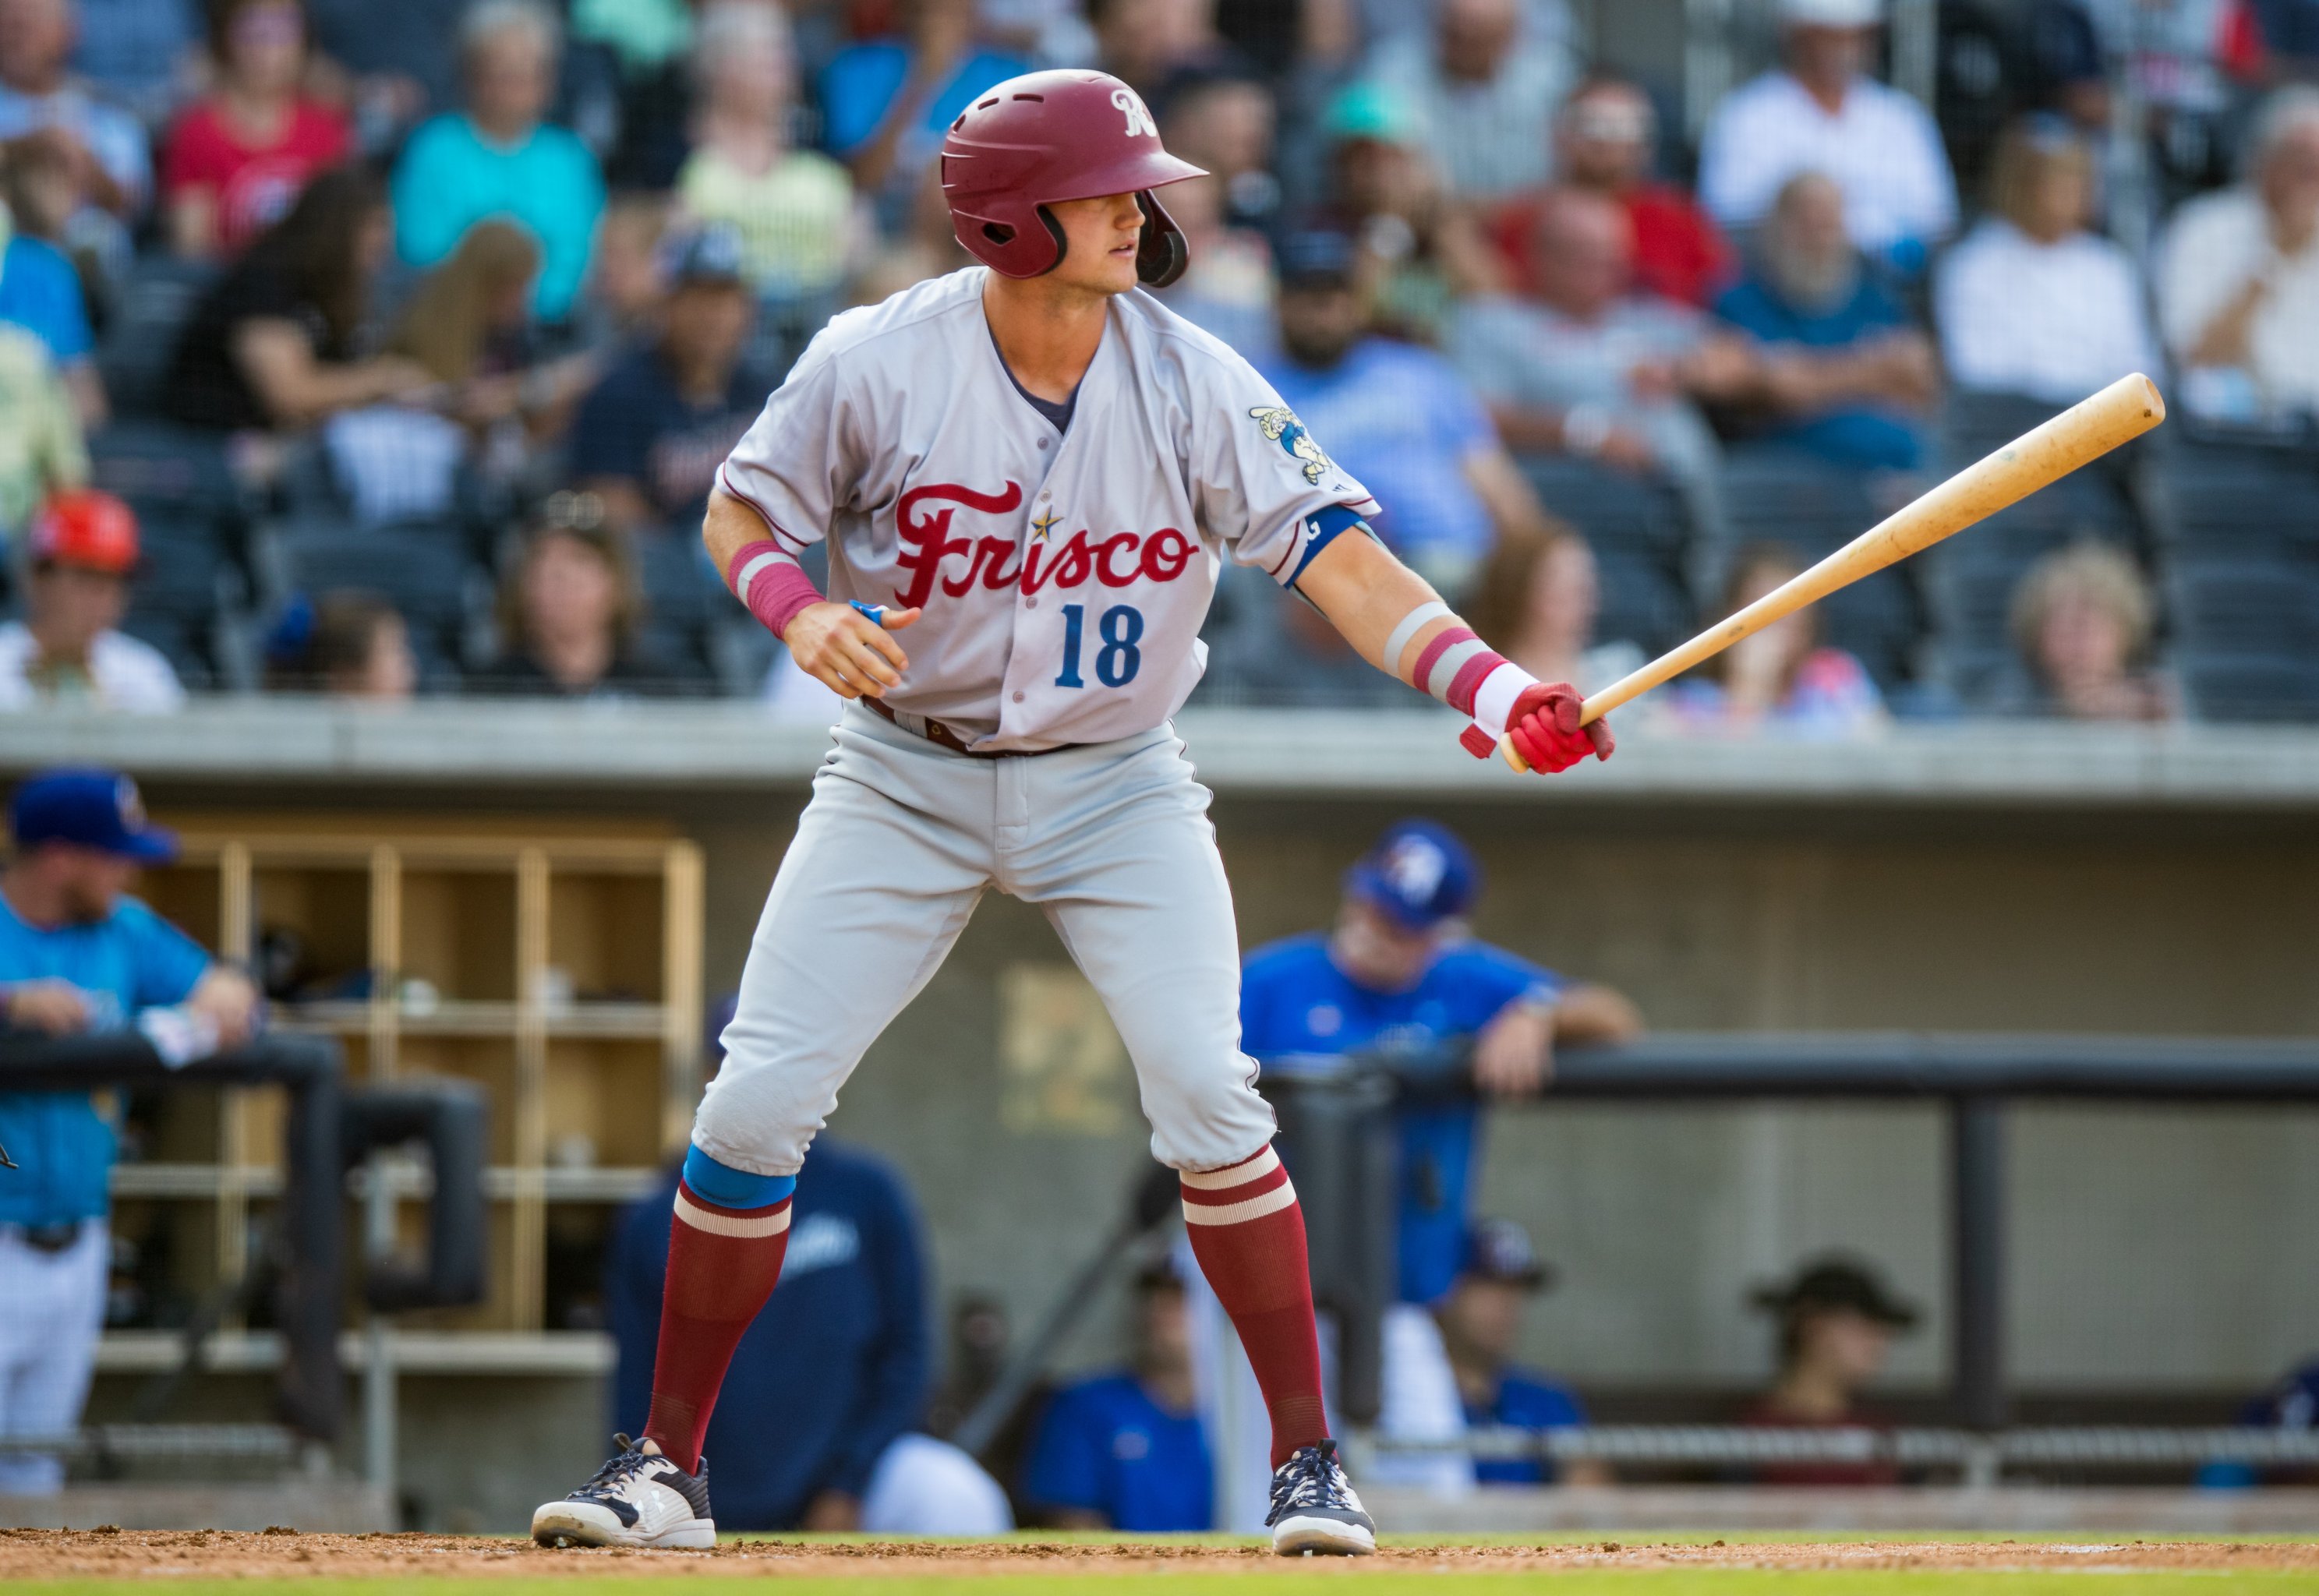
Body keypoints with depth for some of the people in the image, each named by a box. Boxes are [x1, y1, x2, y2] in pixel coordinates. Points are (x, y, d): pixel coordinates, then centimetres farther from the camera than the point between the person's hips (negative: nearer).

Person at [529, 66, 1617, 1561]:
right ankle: (668, 1467, 7)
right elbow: (744, 508, -1)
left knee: (1208, 1093, -16)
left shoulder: (1191, 383, -15)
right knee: (755, 1104, -6)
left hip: (1116, 783, 0)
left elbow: (1336, 553, -20)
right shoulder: (879, 363, -15)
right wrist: (798, 608, -24)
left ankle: (1309, 1458, -2)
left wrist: (1488, 681, -35)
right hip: (907, 774, 0)